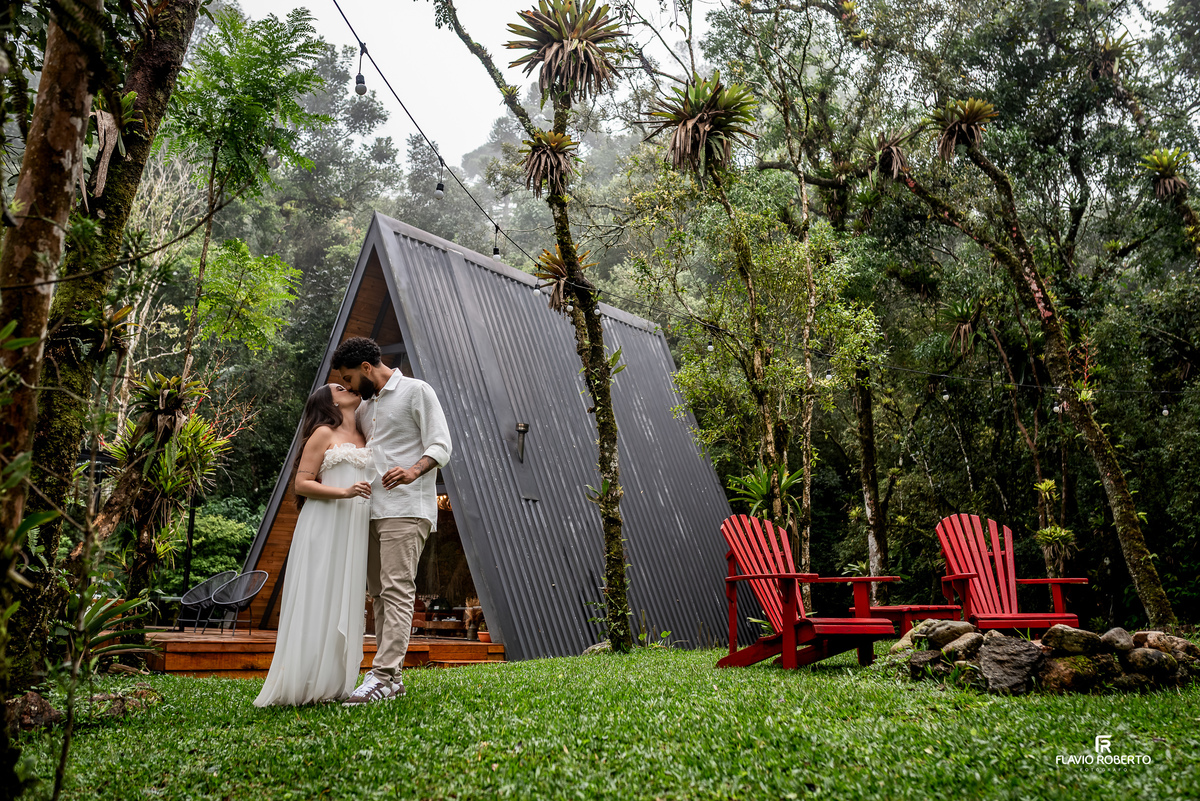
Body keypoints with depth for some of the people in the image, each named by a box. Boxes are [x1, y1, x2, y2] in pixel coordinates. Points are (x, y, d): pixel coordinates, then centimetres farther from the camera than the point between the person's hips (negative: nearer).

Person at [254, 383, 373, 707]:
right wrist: (343, 492, -18)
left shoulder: (364, 438, 21)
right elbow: (301, 484, -6)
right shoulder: (323, 433, 1)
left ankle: (334, 685, 10)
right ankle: (306, 685, -2)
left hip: (354, 532, 6)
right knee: (317, 604, -6)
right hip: (324, 526, -6)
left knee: (345, 605, 5)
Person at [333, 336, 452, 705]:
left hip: (406, 510, -8)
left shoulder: (416, 391, -2)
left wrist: (413, 470, -28)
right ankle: (392, 676, 12)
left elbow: (440, 446, -10)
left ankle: (382, 677, -17)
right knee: (378, 593, 7)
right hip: (371, 509, 9)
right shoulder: (364, 407, 22)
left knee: (397, 591, -13)